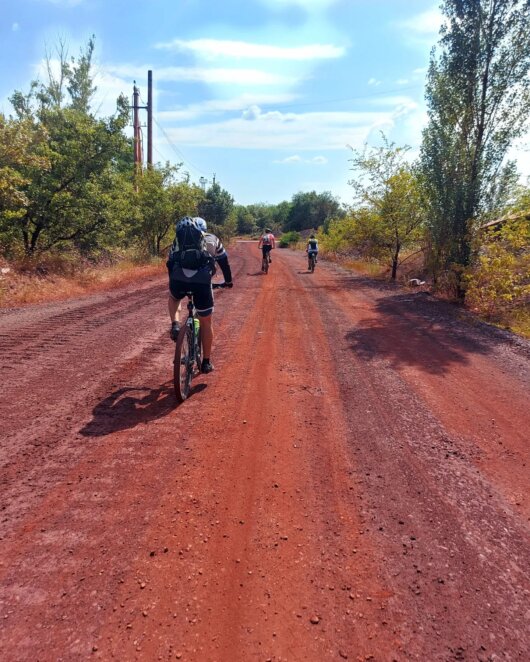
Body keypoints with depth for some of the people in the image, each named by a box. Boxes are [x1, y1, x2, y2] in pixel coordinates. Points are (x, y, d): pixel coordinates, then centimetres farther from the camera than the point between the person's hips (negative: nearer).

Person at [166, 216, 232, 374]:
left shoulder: (178, 239, 30)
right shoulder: (212, 239, 26)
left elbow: (170, 263, 34)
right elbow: (224, 261, 34)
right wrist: (228, 280, 49)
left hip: (179, 278, 1)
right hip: (202, 280, -1)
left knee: (173, 298, 38)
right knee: (206, 321, 16)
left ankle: (175, 325, 13)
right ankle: (206, 362, 21)